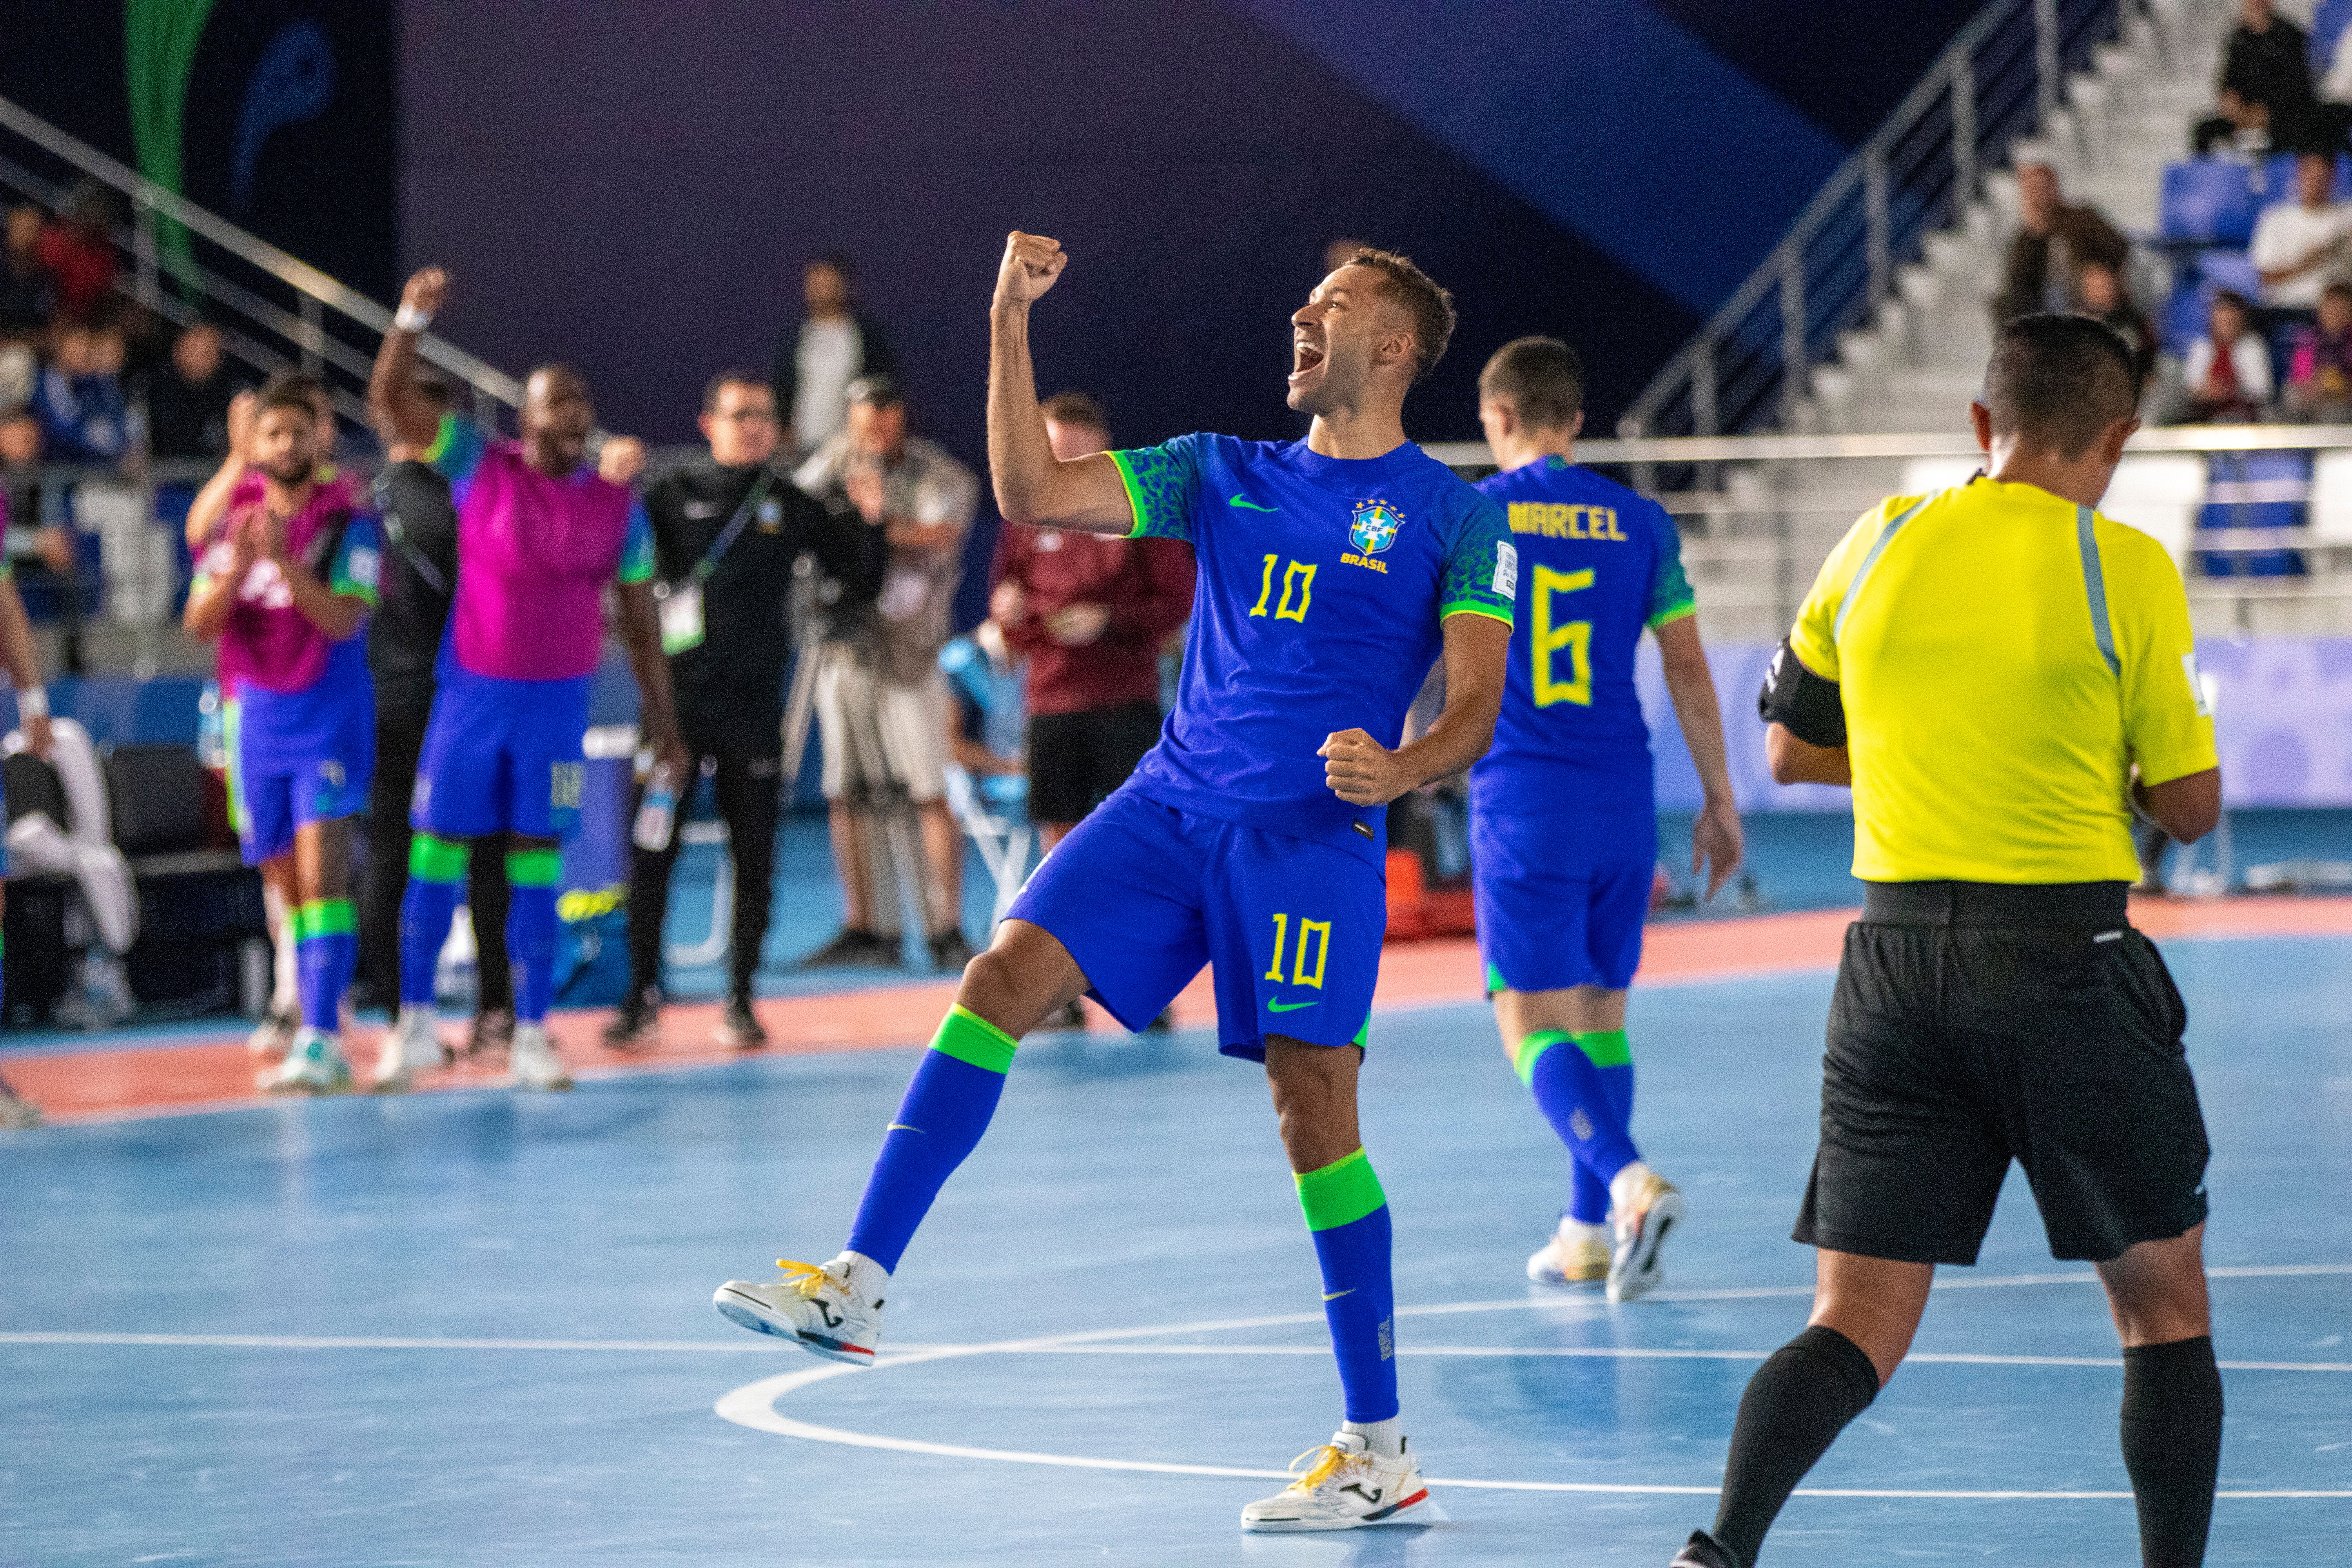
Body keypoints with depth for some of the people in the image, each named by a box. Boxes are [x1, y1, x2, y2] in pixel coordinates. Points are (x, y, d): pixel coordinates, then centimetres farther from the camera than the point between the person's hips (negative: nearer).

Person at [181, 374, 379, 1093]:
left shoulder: (347, 522, -6)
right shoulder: (235, 522, 8)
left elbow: (344, 620, -16)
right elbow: (200, 623, 1)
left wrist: (283, 560, -25)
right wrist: (237, 565, -17)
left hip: (330, 717, -5)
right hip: (258, 717, 5)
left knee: (322, 878, -16)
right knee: (286, 885, 8)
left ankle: (321, 1039, -21)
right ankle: (318, 1033, 15)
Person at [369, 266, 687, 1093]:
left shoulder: (618, 509, 4)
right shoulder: (480, 469, -1)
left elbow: (640, 620, 9)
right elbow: (391, 400, -7)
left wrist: (661, 717, 7)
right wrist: (411, 319, -23)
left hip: (558, 704, 1)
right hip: (471, 692, -1)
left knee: (536, 867, 0)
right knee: (437, 850, 1)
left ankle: (531, 1036, 3)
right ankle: (415, 1018, 11)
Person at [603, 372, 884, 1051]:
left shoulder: (791, 507, 8)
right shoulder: (673, 496, 4)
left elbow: (861, 581, 12)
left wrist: (867, 521, -3)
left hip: (753, 707, 1)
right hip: (675, 699, -1)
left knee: (754, 856, 3)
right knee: (651, 853, -2)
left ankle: (740, 1001, 13)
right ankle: (643, 1000, 8)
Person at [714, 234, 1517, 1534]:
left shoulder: (1452, 515, 2)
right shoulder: (1224, 475, 15)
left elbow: (1475, 708, -4)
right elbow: (1033, 494, 7)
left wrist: (1401, 769, -25)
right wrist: (1010, 328, 0)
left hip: (1312, 836, -4)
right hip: (1169, 807, 5)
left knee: (1313, 1109, -9)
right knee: (1001, 980, -13)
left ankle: (1380, 1450, -1)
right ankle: (858, 1289, -15)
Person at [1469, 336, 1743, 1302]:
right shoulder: (1639, 524, 6)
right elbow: (1688, 671, 7)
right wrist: (1718, 800, 15)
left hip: (1520, 805, -4)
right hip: (1623, 803, 4)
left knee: (1533, 1024, -4)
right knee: (1600, 1012, 15)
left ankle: (1629, 1182, -28)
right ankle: (1590, 1230, 18)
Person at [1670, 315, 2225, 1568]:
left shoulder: (1882, 544, 5)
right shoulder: (2124, 567, -6)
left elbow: (1788, 750, 15)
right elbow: (2190, 806, -2)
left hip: (1894, 958, 3)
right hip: (2067, 962, -3)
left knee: (1857, 1325, 3)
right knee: (2164, 1307, 14)